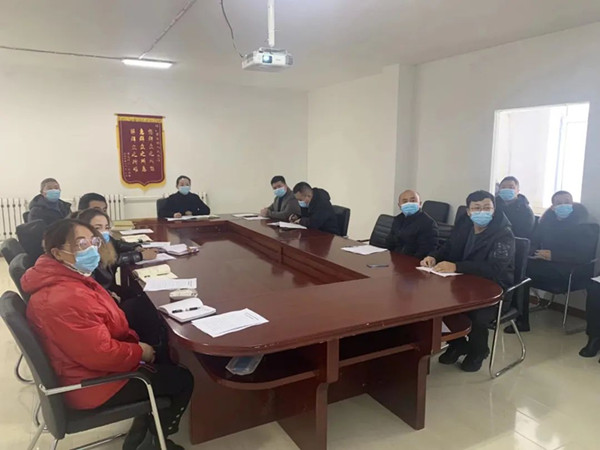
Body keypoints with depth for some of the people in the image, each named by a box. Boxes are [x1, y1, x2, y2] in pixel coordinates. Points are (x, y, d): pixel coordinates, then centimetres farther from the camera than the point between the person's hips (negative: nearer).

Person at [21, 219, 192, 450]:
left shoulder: (69, 279, 2)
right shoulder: (64, 300, -33)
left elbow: (108, 324, 13)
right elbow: (101, 355, -32)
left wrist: (134, 340, 1)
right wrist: (139, 351, -16)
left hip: (89, 365, 10)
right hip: (93, 384, -10)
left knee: (163, 364, 21)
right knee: (182, 380, 2)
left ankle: (140, 431, 27)